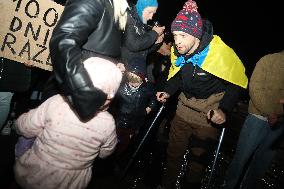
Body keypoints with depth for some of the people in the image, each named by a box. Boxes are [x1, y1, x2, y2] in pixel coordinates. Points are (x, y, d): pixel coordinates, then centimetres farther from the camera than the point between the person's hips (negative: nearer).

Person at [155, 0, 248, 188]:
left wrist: (224, 109, -24)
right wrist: (168, 91, -7)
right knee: (174, 150, 14)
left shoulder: (221, 52, -24)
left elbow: (237, 83, -14)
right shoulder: (177, 51, -8)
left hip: (210, 114, -4)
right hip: (184, 107, 5)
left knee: (200, 155, 11)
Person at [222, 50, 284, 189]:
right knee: (243, 155, 4)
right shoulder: (268, 60, -2)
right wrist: (269, 113, -16)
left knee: (263, 160, 13)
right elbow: (255, 89, -9)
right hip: (259, 116, -3)